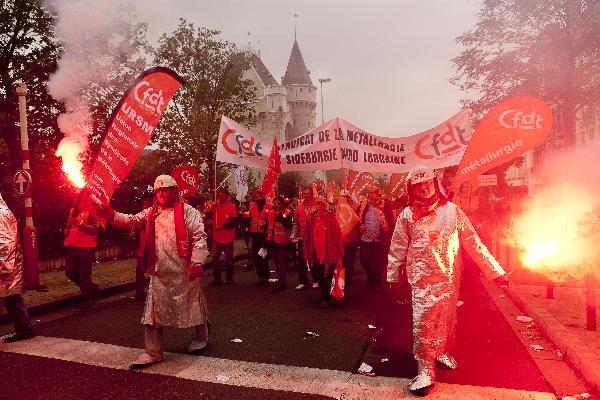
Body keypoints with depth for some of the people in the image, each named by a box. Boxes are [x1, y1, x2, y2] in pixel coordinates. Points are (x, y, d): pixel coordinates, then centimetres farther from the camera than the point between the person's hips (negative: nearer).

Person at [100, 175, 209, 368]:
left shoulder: (187, 212, -7)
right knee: (154, 310, 5)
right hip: (159, 272, 5)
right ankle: (153, 352, 17)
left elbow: (199, 236, -13)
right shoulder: (151, 213, 12)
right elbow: (130, 221, 7)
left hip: (183, 271, -5)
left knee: (193, 304, 10)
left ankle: (201, 337, 34)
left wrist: (197, 262, -20)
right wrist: (111, 214, -10)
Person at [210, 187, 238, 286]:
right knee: (214, 258, 3)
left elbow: (234, 222, -13)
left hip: (227, 238, -4)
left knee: (229, 259, 10)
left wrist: (223, 226, -24)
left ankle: (229, 278, 24)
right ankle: (216, 279, 15)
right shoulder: (215, 206, 6)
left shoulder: (231, 207, -7)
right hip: (217, 237, 4)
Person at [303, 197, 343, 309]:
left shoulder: (331, 218, -5)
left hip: (329, 254, -4)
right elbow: (307, 237, 5)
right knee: (320, 278, 14)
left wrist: (339, 255, -7)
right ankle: (326, 297, 33)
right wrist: (307, 254, 3)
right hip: (316, 255, 4)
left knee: (327, 277, -5)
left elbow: (338, 237, -5)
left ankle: (325, 299, 12)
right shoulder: (311, 218, 4)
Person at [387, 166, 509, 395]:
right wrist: (393, 277, 7)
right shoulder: (408, 215, -1)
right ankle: (425, 370, 7)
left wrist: (495, 271, 0)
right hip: (422, 279, -2)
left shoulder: (452, 211, 0)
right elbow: (398, 249, 5)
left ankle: (442, 352, 41)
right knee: (423, 322, -5)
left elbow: (473, 243, 2)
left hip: (449, 277, 2)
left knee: (447, 319, 16)